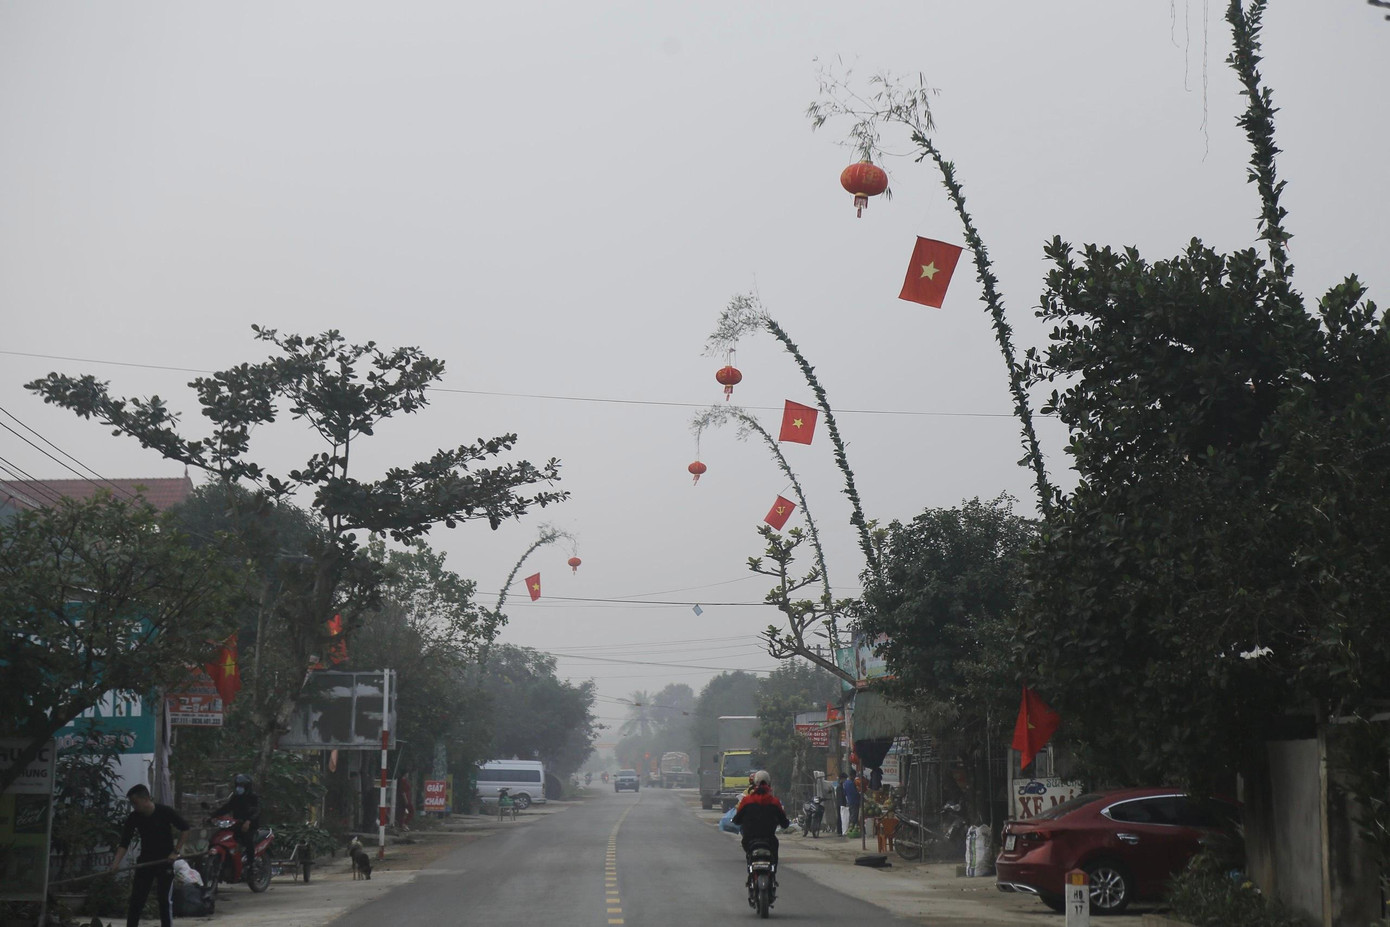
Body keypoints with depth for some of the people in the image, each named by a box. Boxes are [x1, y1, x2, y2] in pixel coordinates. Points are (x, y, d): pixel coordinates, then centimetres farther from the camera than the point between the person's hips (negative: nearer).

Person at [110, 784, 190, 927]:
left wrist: (177, 851, -13)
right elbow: (124, 842, -10)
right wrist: (116, 862, -24)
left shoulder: (165, 812, -16)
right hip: (145, 860, 3)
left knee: (166, 900, -3)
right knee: (136, 899, 3)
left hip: (165, 861, -3)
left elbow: (185, 829, -7)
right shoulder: (133, 818, -7)